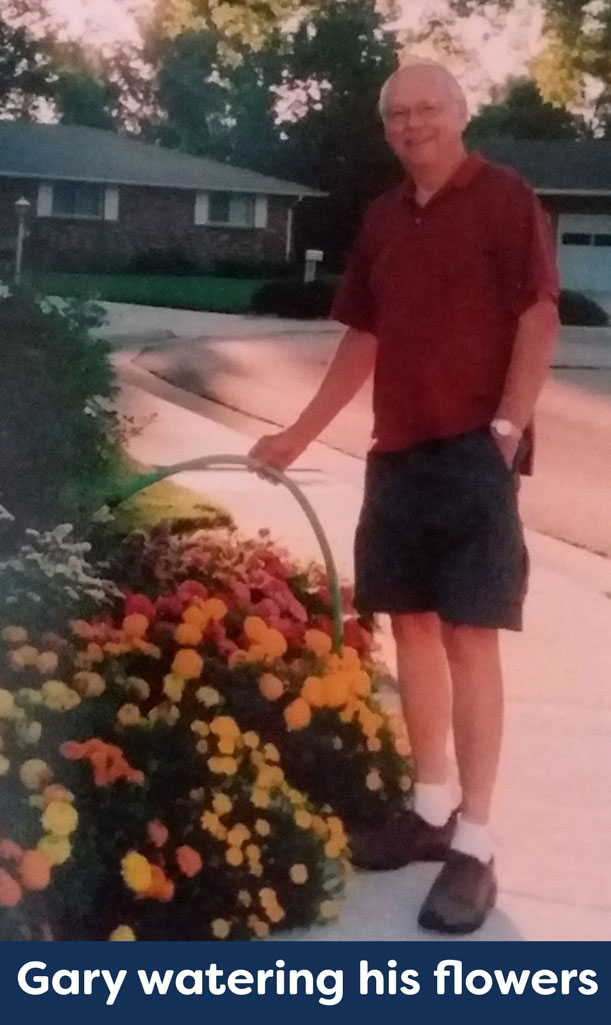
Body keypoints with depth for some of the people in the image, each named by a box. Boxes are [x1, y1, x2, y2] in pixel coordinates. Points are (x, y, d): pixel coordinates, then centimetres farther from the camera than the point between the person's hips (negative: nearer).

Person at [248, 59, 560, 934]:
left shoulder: (505, 199, -4)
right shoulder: (384, 220, 15)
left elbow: (539, 316, -9)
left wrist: (507, 425, -18)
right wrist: (300, 435, 19)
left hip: (473, 451, -7)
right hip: (397, 452, 7)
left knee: (469, 637, -7)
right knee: (412, 627, 10)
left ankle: (475, 846, 0)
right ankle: (431, 809, 24)